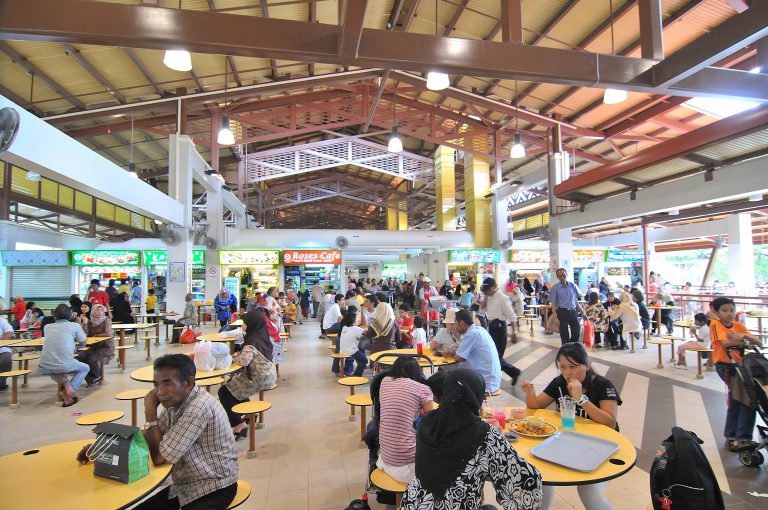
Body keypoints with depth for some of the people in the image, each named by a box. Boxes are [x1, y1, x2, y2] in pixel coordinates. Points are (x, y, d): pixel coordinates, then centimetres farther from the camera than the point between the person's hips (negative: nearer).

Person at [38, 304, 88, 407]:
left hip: (43, 368, 4)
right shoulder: (75, 326, 5)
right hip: (64, 366, -3)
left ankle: (66, 384, 14)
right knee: (85, 368, 28)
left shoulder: (47, 327, 15)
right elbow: (83, 341, 21)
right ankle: (70, 389, 3)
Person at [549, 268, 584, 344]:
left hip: (573, 311, 3)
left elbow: (576, 300, 13)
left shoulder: (572, 286, 6)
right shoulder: (555, 288, -5)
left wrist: (582, 311, 11)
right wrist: (555, 317, -15)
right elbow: (553, 303, -7)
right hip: (562, 312, -3)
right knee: (564, 334, 6)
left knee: (577, 332, 4)